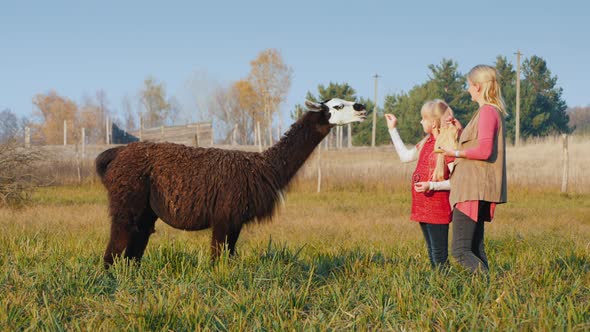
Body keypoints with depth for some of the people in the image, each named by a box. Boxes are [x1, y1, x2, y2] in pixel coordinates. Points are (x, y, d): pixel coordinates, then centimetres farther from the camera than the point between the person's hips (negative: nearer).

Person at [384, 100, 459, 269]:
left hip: (437, 208, -9)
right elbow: (405, 156, 25)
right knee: (431, 252, 15)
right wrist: (393, 129, 25)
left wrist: (431, 185, -26)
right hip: (423, 207, 9)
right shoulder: (426, 142, 11)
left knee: (439, 255, -6)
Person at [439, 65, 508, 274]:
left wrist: (456, 153, -9)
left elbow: (484, 150, -21)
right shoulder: (495, 111, 18)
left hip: (474, 190, -10)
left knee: (460, 250, -12)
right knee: (475, 248, 10)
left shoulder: (487, 111, -12)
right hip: (478, 191, 10)